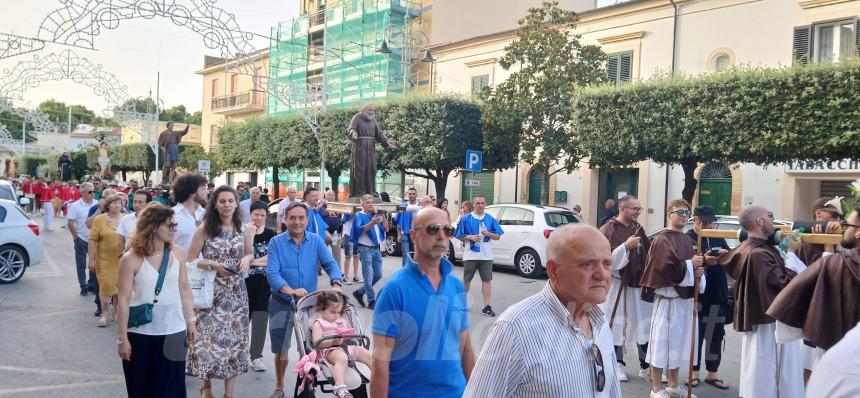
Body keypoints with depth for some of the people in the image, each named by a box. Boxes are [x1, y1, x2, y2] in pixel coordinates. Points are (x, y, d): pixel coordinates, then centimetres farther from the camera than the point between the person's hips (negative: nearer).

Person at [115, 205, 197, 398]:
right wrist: (122, 338, -9)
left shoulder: (178, 254, 0)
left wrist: (191, 321, 6)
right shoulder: (131, 258, -12)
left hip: (174, 332, 3)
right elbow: (123, 299, -10)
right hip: (141, 334, -3)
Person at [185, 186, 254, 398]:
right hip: (211, 292, -3)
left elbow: (250, 252, 18)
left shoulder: (243, 229, 4)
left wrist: (246, 259, -5)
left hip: (236, 292, 3)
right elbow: (190, 260, -5)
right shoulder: (205, 229, -6)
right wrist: (214, 265, -18)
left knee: (234, 337, 6)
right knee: (209, 337, -2)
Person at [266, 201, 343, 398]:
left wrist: (336, 284, -32)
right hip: (282, 304, -1)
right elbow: (272, 273, -19)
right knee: (281, 349, 11)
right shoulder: (276, 242, -9)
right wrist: (290, 291, -37)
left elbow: (330, 264, -12)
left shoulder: (316, 241, -2)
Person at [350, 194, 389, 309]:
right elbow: (360, 229, -21)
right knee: (369, 276, -5)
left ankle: (359, 292, 24)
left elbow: (386, 229, 7)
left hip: (376, 248, 6)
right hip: (365, 249, -6)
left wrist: (383, 218, -11)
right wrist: (372, 223, -38)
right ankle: (371, 301, 2)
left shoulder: (376, 215, 12)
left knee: (378, 275, 11)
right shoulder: (359, 216, -3)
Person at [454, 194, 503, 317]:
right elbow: (459, 236, 2)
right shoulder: (466, 218, 0)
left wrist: (488, 234, -14)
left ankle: (487, 306, 4)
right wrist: (470, 237, -15)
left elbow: (498, 236, 5)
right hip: (470, 255, -1)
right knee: (466, 279, 10)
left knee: (487, 280, 0)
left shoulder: (491, 219, 4)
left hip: (486, 255, 1)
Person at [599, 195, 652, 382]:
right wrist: (626, 246, -24)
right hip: (617, 286, -5)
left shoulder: (638, 229, 10)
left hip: (639, 285, 6)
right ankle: (617, 365, 19)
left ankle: (646, 366, 18)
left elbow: (646, 256, 19)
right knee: (617, 324, 4)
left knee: (645, 325, 7)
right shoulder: (608, 230, -10)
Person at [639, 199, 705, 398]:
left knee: (679, 343, 15)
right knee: (662, 343, -2)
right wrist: (690, 264, -12)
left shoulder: (689, 241, 15)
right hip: (667, 299, -8)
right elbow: (667, 266, -22)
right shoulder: (661, 240, -10)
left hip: (685, 299, 8)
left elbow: (696, 266, 19)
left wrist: (699, 272, -4)